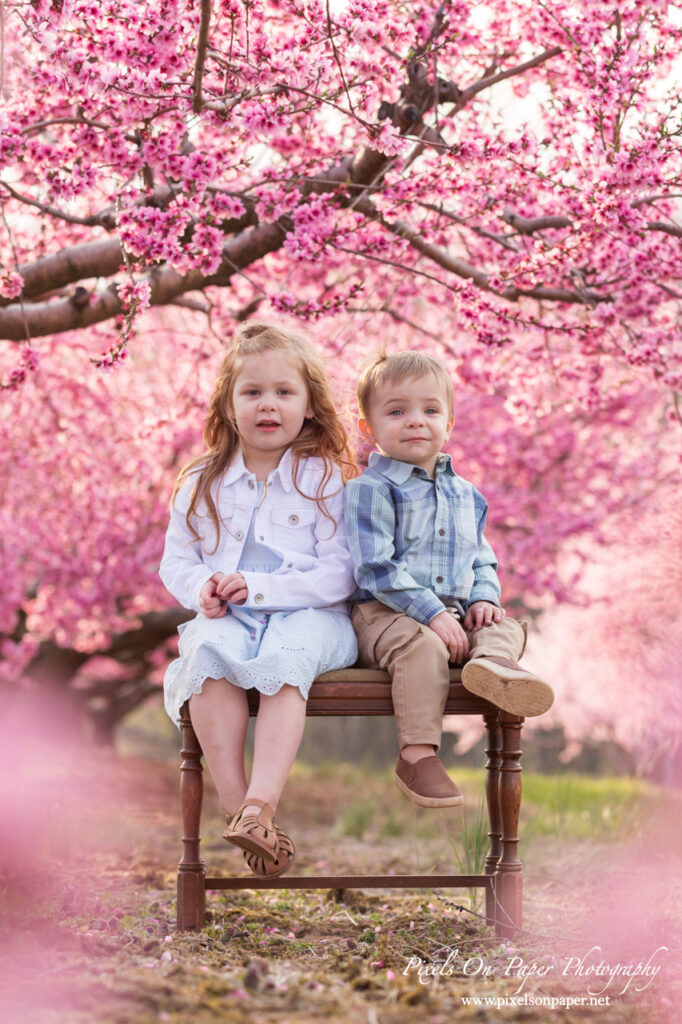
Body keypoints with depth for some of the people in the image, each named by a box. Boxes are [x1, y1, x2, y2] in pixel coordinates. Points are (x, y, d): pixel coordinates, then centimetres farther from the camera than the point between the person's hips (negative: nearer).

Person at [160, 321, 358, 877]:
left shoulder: (325, 479, 2)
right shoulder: (202, 485, 13)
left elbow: (339, 576, -5)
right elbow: (176, 561, 17)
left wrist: (260, 588, -15)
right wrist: (202, 588, -7)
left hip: (309, 616, -2)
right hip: (228, 618, 3)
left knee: (286, 656, -37)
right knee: (209, 651, -32)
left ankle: (261, 806, -46)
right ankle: (237, 804, -34)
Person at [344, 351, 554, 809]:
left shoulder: (465, 495, 16)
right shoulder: (370, 489, -7)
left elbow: (483, 558, 24)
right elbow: (376, 568, -15)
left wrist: (484, 597, 0)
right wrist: (432, 613, -22)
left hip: (453, 614, 7)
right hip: (385, 614, -7)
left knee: (508, 628, -11)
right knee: (422, 646, -34)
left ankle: (493, 662, -46)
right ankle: (417, 755, -33)